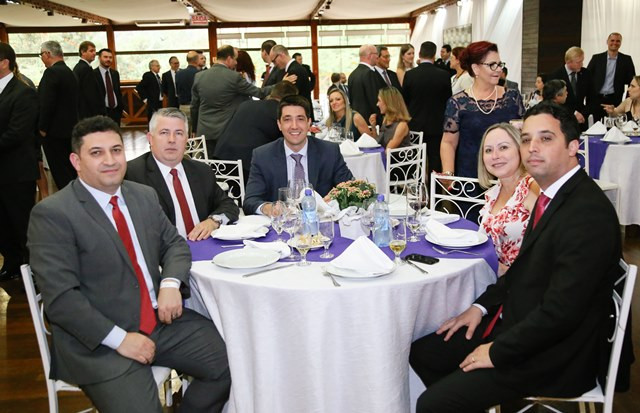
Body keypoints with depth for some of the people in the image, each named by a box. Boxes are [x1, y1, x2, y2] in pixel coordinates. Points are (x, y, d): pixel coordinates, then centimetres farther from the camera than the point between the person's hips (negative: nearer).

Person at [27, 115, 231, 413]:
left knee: (232, 363, -8)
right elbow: (60, 297, -14)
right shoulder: (51, 214, -9)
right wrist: (119, 338, -19)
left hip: (162, 320, 6)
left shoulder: (145, 196, 10)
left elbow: (174, 244, 16)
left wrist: (171, 283, -6)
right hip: (97, 341, -5)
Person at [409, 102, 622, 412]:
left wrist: (497, 352, -17)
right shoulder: (554, 195, 6)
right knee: (421, 353, 10)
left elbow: (560, 312, -27)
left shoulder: (589, 212, -25)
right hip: (515, 322, 9)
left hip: (553, 356, -9)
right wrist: (482, 306, 5)